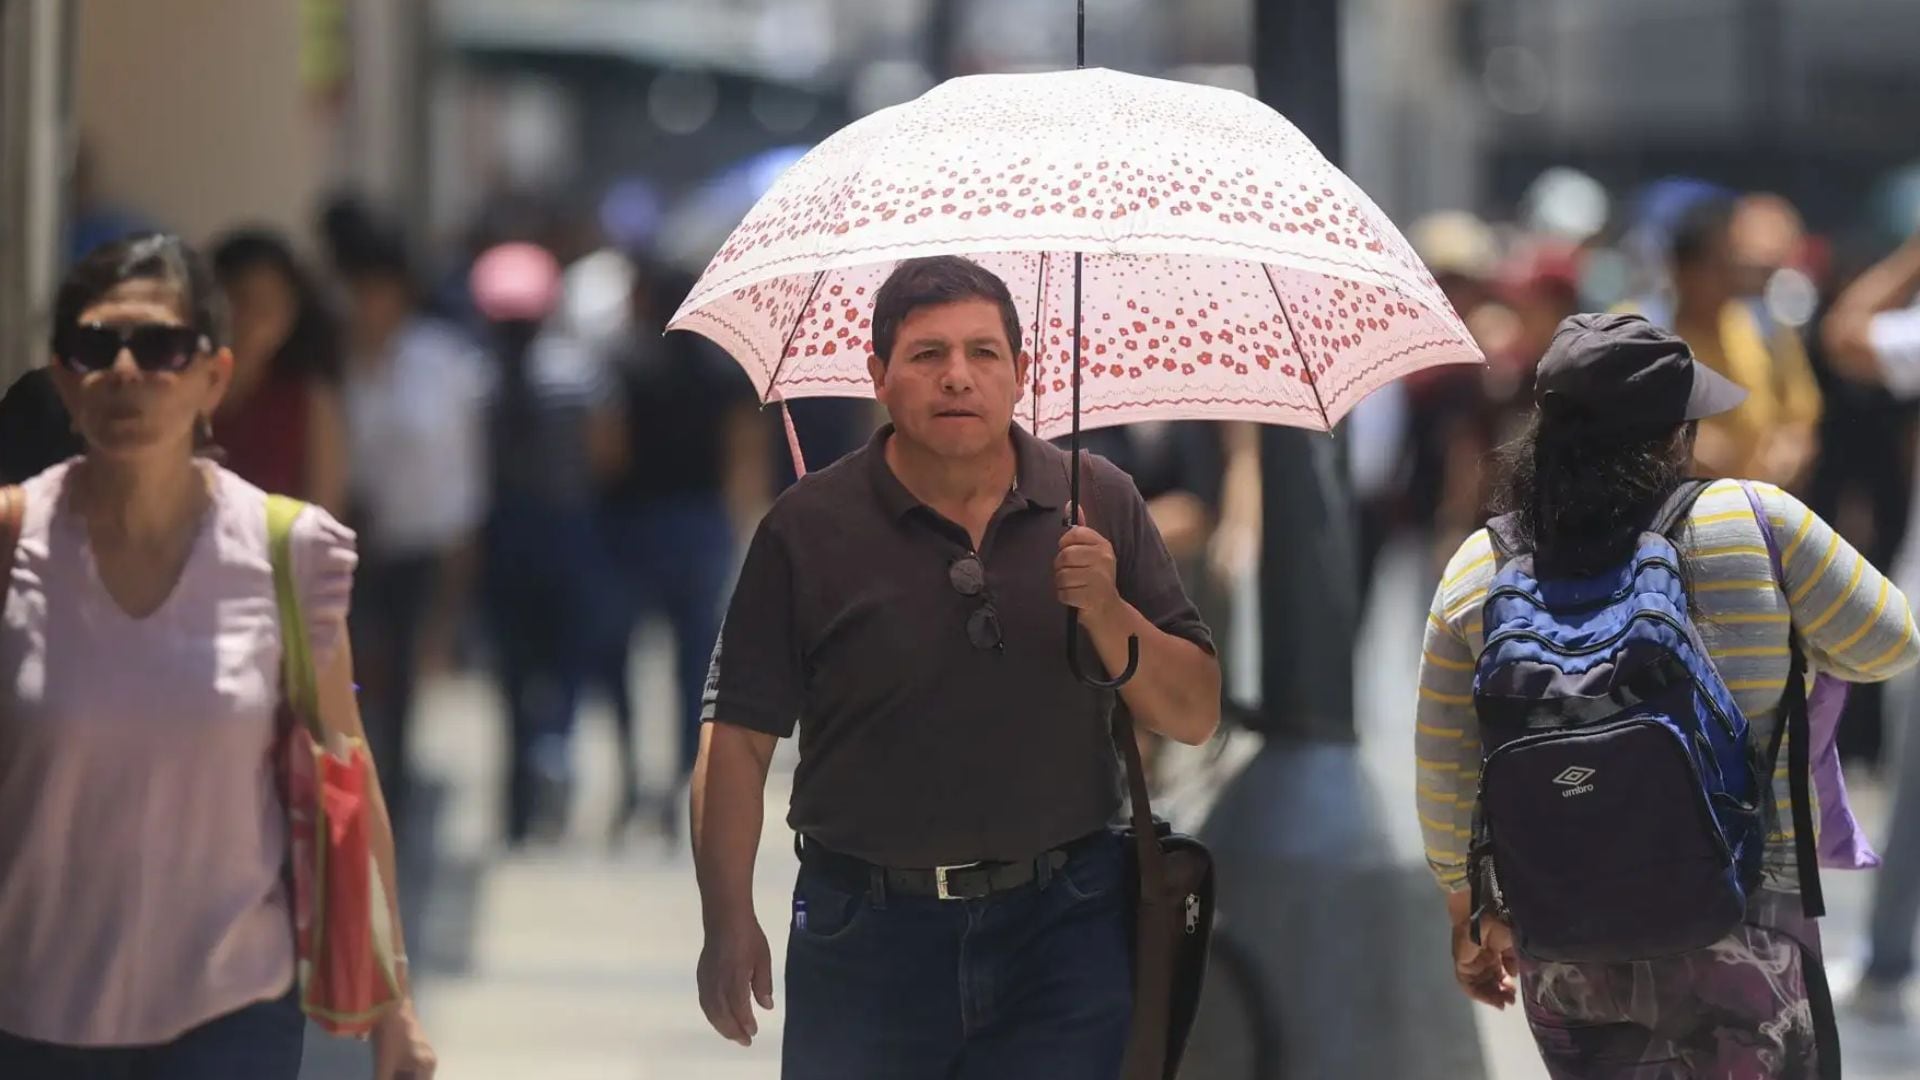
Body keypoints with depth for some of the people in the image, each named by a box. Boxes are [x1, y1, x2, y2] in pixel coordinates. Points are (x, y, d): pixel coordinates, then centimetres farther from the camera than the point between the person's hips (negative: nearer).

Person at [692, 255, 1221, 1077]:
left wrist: (1106, 611, -14)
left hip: (1060, 926, 1)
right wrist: (729, 923, -11)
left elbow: (1195, 717, 4)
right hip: (868, 938, -1)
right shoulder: (809, 528, -1)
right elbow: (737, 739, -2)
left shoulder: (1099, 503, 4)